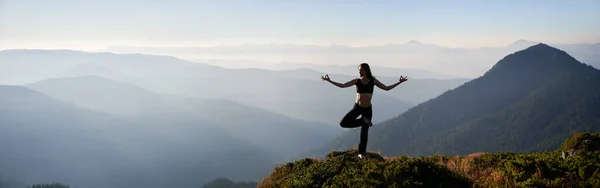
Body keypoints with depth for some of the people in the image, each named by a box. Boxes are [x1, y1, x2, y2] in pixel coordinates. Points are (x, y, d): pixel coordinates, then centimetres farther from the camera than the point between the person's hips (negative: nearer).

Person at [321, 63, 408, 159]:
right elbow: (342, 85, -5)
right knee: (343, 123, -16)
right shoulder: (357, 81, 0)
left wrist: (399, 82, -3)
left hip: (367, 109, -1)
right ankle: (363, 121, 1)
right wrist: (329, 81, -13)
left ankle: (361, 152, 18)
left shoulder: (373, 81, 1)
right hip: (357, 107, 1)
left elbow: (386, 88, 4)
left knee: (364, 132, 2)